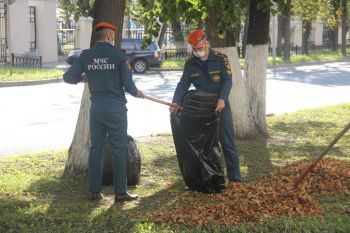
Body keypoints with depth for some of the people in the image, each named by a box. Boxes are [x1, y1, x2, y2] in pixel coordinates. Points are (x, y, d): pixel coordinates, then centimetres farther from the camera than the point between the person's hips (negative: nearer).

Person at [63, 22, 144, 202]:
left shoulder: (86, 56, 1)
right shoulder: (119, 55, -8)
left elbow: (69, 77, 2)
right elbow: (128, 83, -8)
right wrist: (136, 92, 13)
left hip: (96, 107, 4)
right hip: (116, 108, -3)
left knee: (95, 148, 11)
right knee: (118, 150, 2)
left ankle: (94, 191, 14)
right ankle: (120, 192, 4)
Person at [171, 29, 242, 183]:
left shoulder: (220, 59, -8)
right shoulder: (190, 64, 3)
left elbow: (227, 80, -15)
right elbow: (183, 84, -1)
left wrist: (222, 99, -31)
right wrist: (175, 102, -17)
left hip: (220, 106, -4)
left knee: (227, 142, -1)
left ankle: (235, 178, 5)